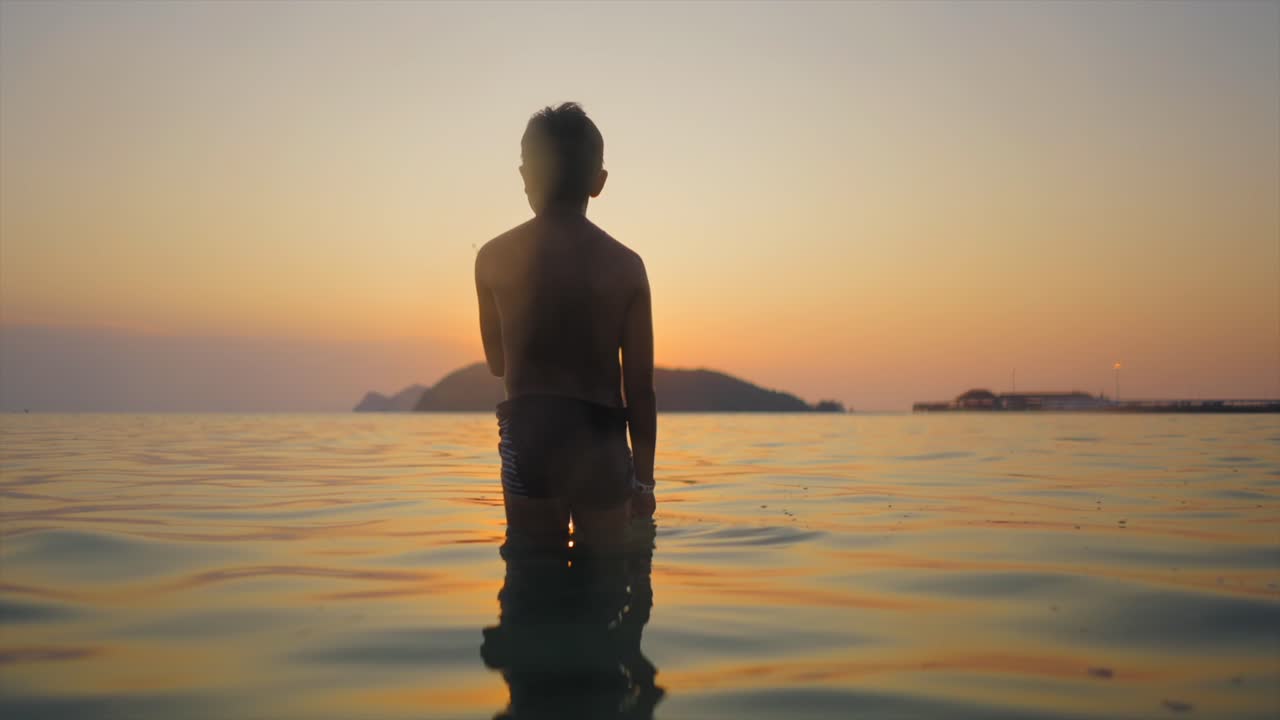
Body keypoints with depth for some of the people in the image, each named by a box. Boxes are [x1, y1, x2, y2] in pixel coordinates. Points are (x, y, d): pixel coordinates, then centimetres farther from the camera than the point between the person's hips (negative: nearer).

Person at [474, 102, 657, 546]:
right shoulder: (625, 265, -1)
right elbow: (639, 387, -1)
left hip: (530, 438, 0)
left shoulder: (495, 258, 0)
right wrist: (643, 478, 7)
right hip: (603, 445, 0)